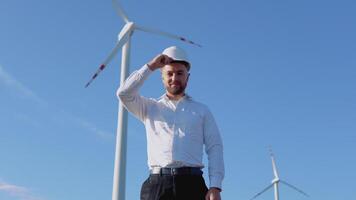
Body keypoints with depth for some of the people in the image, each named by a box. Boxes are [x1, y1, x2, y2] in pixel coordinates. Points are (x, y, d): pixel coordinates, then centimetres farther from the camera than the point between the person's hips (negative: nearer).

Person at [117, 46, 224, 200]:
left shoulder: (201, 110, 18)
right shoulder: (150, 108, 20)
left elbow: (214, 148, 9)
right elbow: (124, 93, 3)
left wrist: (215, 186, -4)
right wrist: (151, 66, 6)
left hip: (191, 183, 0)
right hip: (157, 184, 0)